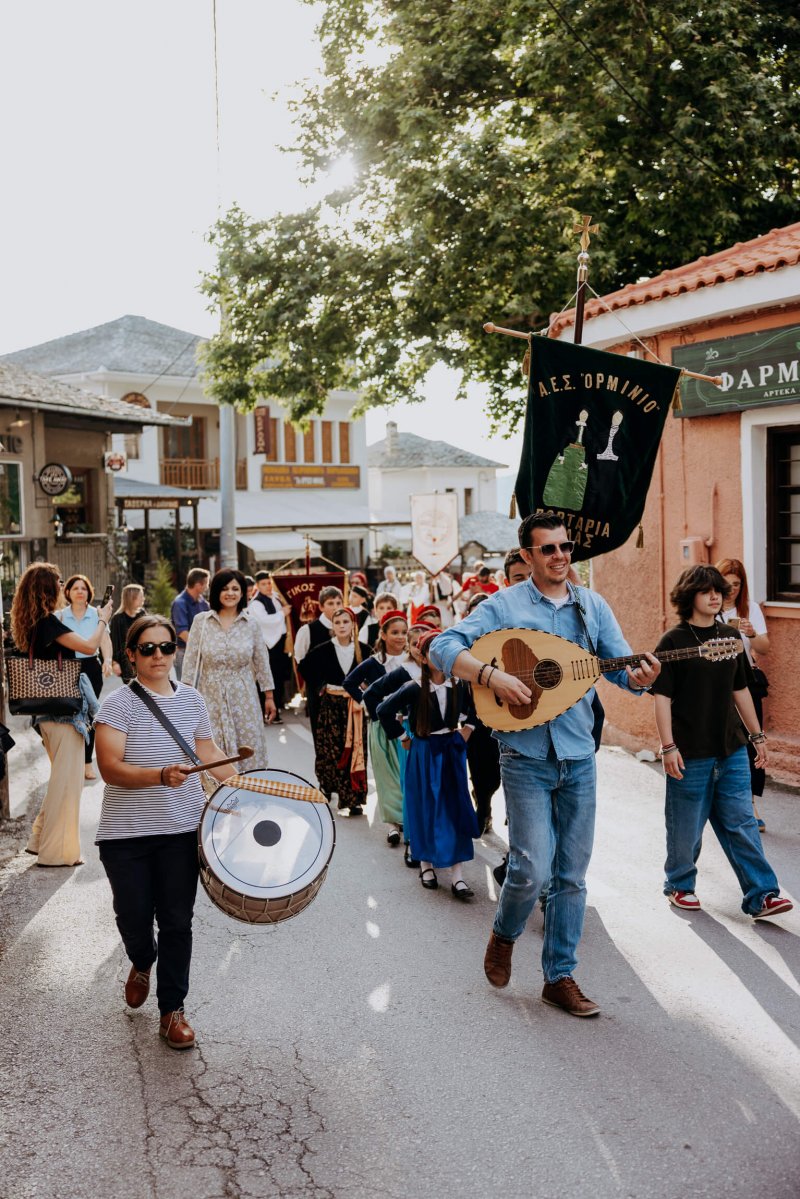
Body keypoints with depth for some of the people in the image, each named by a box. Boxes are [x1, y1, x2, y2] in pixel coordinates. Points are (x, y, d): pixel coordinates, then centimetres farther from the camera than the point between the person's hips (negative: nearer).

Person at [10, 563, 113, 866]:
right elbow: (89, 646, -22)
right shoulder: (48, 622, -18)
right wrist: (103, 619, -5)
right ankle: (57, 851, 5)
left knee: (61, 776, 21)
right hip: (63, 709, -10)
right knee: (67, 778, -2)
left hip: (48, 710, 10)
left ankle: (42, 838, 27)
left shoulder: (32, 624, 10)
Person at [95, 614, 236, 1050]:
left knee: (176, 921, 5)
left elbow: (208, 752, 18)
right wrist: (160, 776, -32)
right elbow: (110, 767, -19)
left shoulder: (191, 700, 4)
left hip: (181, 830, 2)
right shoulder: (118, 703, -10)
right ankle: (142, 964, 44)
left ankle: (172, 1010, 20)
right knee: (133, 917, 9)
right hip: (125, 833, -2)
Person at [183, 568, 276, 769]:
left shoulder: (251, 624, 4)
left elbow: (262, 662, 9)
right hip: (210, 697, -1)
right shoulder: (200, 621, 0)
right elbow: (190, 662, 2)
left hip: (243, 698, 1)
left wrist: (269, 697, 9)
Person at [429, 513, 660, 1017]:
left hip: (579, 754, 4)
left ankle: (560, 976, 22)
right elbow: (442, 647, -10)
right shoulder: (503, 605, -3)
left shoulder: (593, 606, 7)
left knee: (572, 874, 8)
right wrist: (491, 675, -25)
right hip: (526, 754, -4)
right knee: (532, 868, -8)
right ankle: (504, 935, 24)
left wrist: (640, 677, -19)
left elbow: (624, 669, 5)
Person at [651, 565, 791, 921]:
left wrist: (757, 735, 16)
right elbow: (662, 697, -10)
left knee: (741, 824, 4)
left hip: (732, 750, 4)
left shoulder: (730, 636, 8)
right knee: (686, 827, 8)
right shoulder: (673, 641, -8)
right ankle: (679, 885, 27)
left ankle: (761, 896, 7)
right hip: (690, 754, -4)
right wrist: (668, 747, -16)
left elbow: (740, 690, 16)